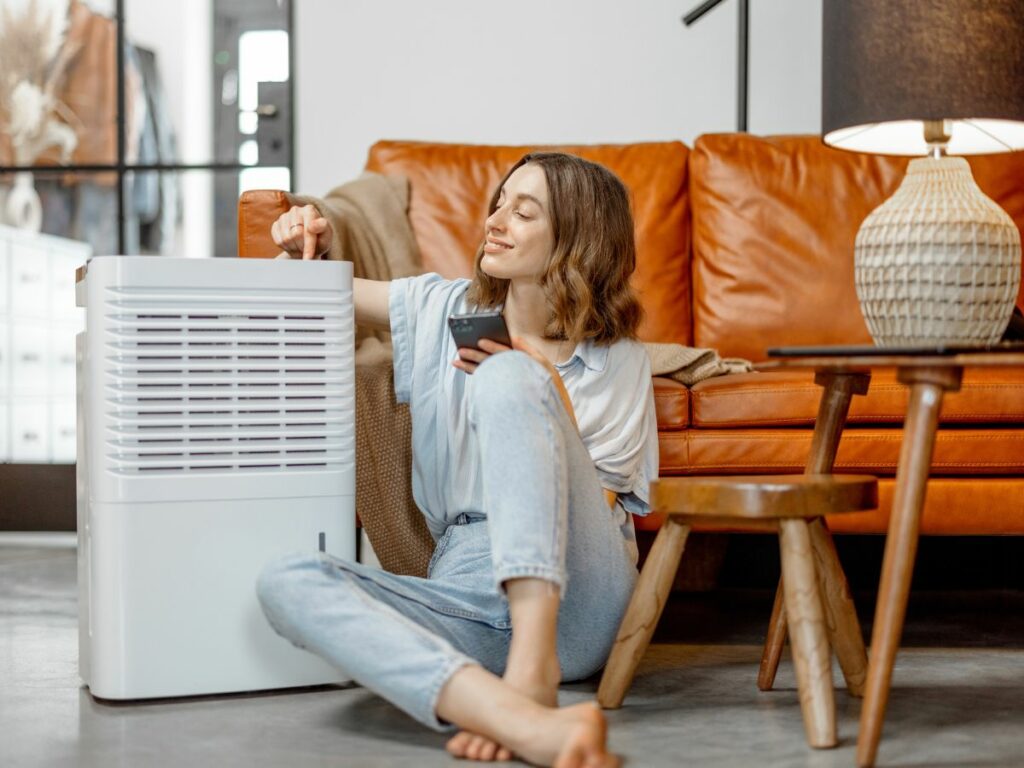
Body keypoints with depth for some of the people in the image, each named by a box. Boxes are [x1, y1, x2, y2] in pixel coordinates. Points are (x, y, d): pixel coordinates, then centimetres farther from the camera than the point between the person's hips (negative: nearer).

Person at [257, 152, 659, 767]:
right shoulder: (444, 309, 18)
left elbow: (598, 501, 3)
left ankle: (533, 669, -41)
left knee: (506, 376, -26)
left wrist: (540, 386, -4)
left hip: (573, 596, -3)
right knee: (287, 581, -27)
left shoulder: (619, 359, 9)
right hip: (467, 594, 3)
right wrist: (313, 251, 8)